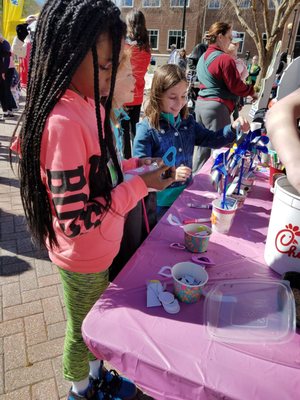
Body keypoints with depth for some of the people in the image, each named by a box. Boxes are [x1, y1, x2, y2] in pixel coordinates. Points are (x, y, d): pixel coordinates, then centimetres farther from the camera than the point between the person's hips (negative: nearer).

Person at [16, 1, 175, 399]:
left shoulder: (88, 104, -2)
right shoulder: (63, 123, -29)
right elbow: (77, 221, -29)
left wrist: (134, 166, -4)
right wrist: (140, 186, -23)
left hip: (100, 250, 8)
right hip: (82, 259, -7)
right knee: (81, 330, 21)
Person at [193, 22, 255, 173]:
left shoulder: (203, 57, 16)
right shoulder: (225, 59, -12)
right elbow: (235, 86, -11)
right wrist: (252, 91, 7)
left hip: (200, 103, 9)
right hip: (216, 107, -9)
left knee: (202, 146, 15)